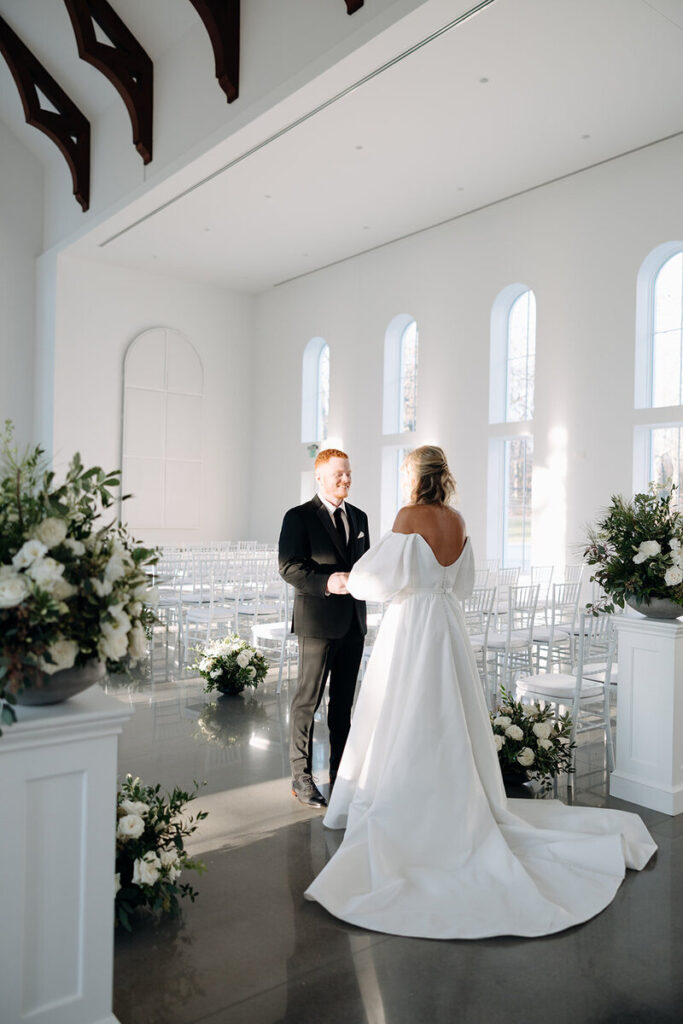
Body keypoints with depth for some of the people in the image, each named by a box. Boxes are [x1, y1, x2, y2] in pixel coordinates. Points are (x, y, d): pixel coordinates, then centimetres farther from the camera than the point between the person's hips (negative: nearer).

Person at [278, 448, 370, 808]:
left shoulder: (359, 517, 14)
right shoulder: (299, 517, -6)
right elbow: (288, 566, -13)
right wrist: (326, 582, -27)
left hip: (353, 622, 6)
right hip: (317, 622, -6)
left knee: (344, 700, 14)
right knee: (308, 699, 1)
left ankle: (340, 771, 26)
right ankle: (301, 776, 13)